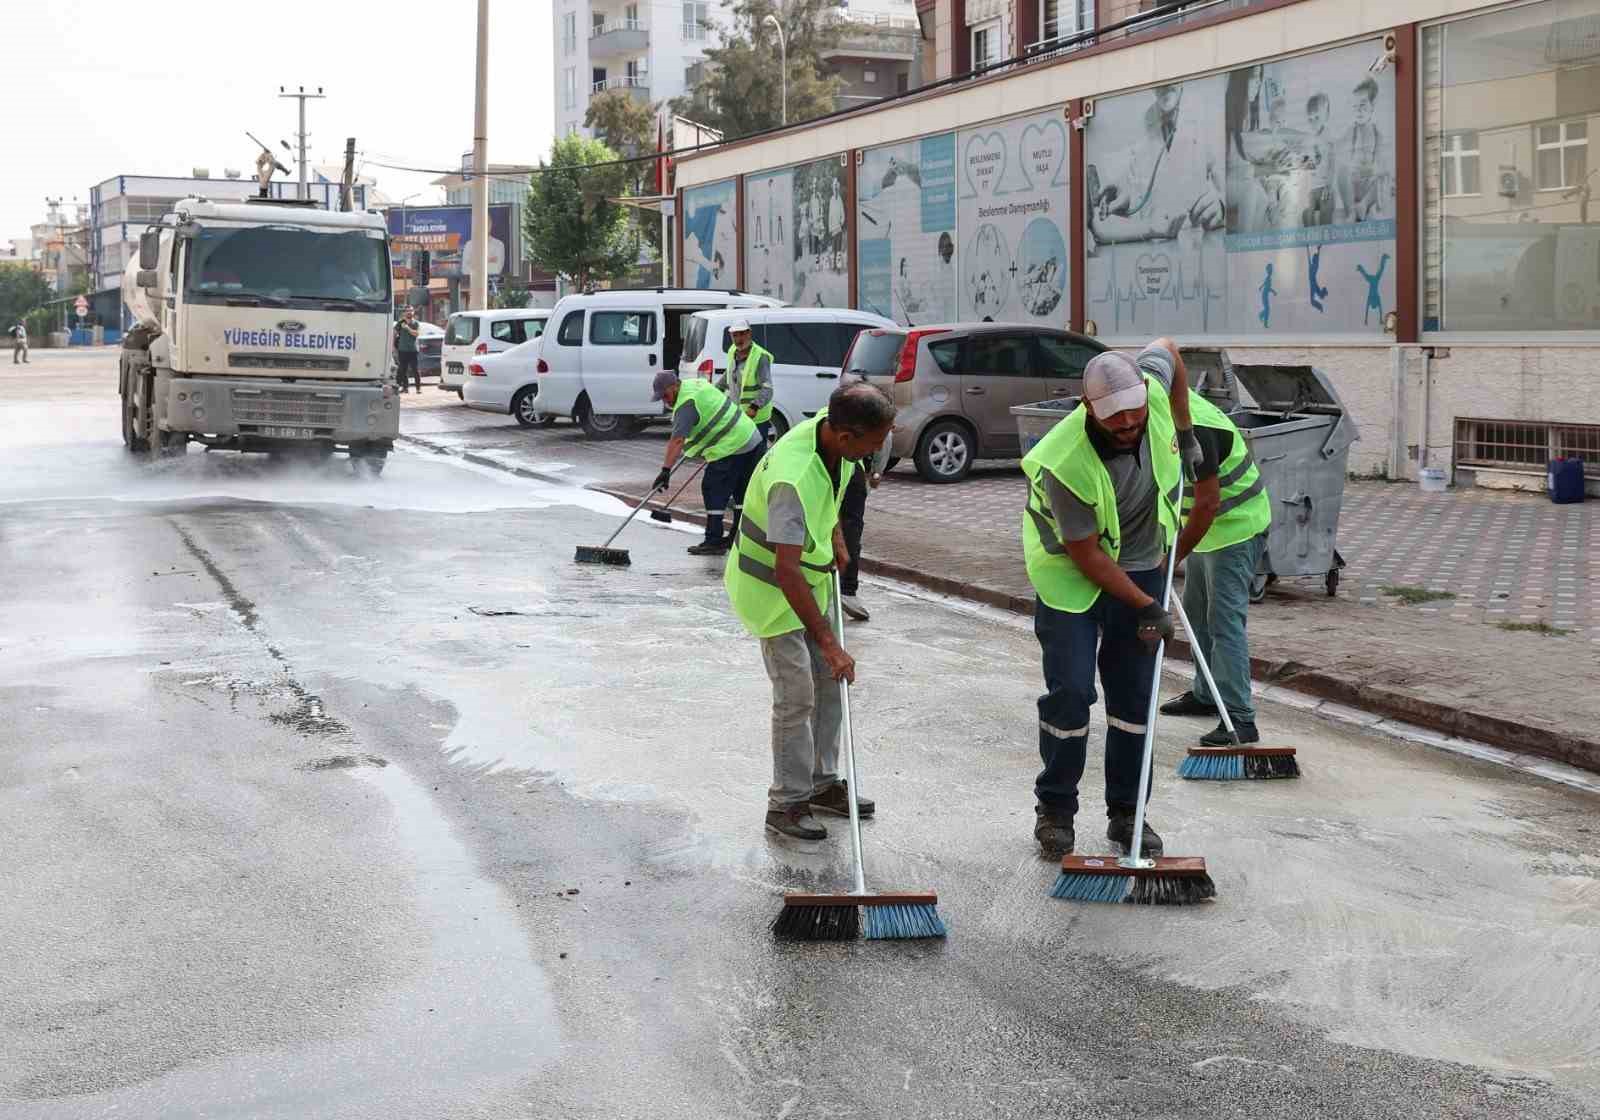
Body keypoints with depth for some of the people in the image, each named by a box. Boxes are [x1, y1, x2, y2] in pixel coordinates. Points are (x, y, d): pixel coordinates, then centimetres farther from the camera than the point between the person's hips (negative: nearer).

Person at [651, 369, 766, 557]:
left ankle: (714, 542, -5)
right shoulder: (695, 384, 13)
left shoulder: (686, 404, -17)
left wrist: (666, 470, -27)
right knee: (741, 492, 17)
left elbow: (677, 441, -25)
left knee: (713, 490, -5)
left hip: (731, 448, -10)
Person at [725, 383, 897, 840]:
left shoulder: (833, 431, -12)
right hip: (772, 589, -9)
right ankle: (787, 803, 7)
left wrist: (835, 537, 13)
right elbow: (786, 573, -41)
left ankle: (822, 782, 27)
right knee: (796, 696, -5)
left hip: (811, 577, 9)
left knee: (829, 682, 14)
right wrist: (830, 644, -41)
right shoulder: (794, 479, -38)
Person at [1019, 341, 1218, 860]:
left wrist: (1185, 433, 7)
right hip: (1072, 574, -5)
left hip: (1141, 566, 5)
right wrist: (1146, 606, -21)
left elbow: (1167, 348, 7)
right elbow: (1087, 555, -23)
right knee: (1069, 692, -9)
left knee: (1135, 696, 6)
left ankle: (1125, 813, 17)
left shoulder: (1152, 386, -20)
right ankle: (1055, 811, 8)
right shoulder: (1065, 464, -33)